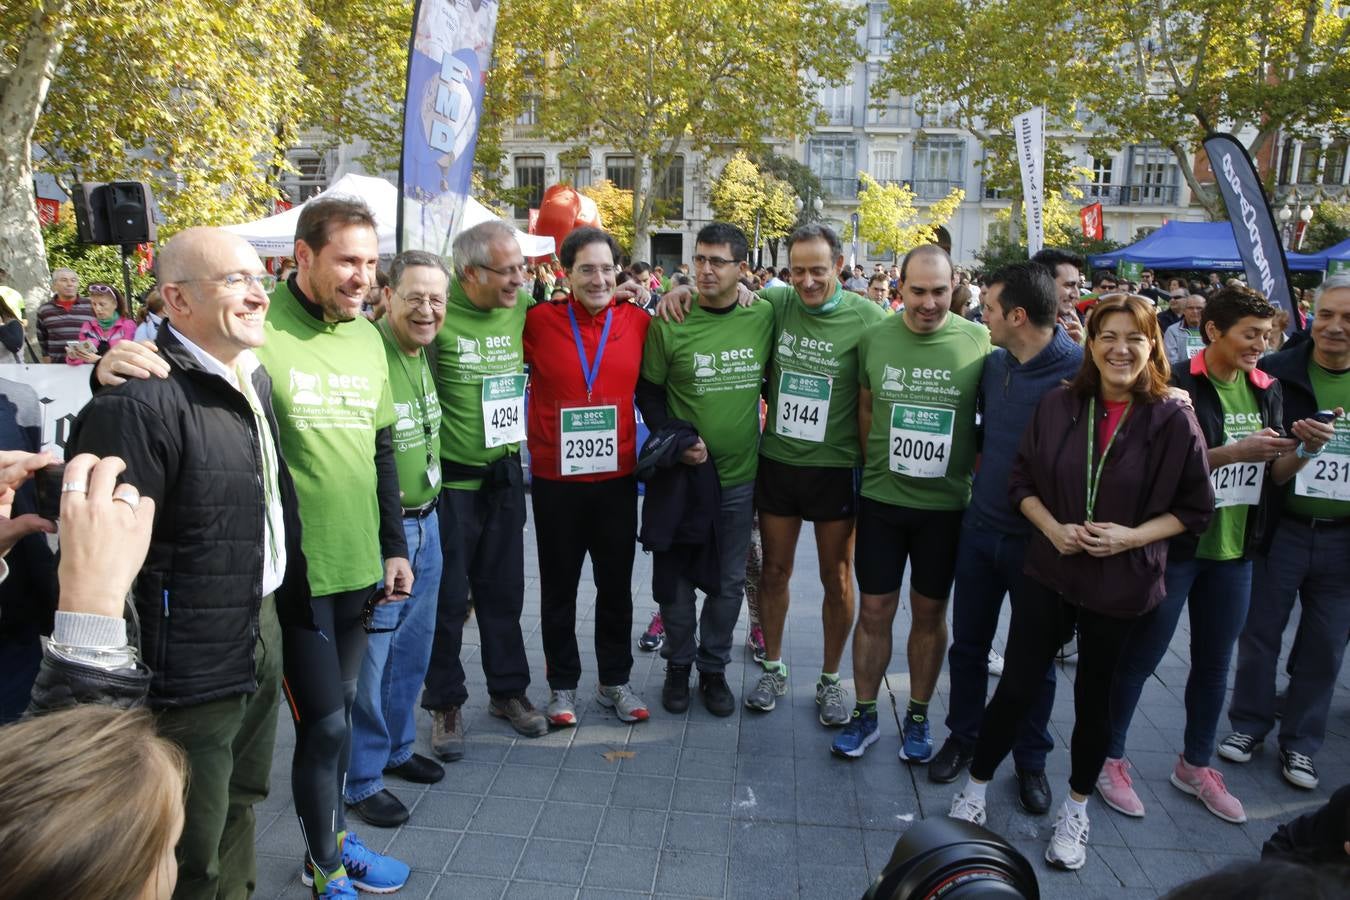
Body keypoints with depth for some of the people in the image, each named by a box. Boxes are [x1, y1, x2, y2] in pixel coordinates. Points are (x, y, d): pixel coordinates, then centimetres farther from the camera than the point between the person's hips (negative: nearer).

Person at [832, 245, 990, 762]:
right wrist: (876, 462, 2)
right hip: (882, 500, 1)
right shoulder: (873, 339, -3)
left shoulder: (979, 342, -7)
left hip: (946, 504, -1)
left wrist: (972, 464, -4)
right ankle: (864, 715, 26)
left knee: (930, 612, 13)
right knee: (875, 610, 9)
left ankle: (918, 717, 31)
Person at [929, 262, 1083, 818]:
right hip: (981, 526, 5)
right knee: (968, 643, 15)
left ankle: (1030, 759, 31)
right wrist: (985, 473, 7)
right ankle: (962, 736, 35)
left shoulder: (1082, 370, -18)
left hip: (1039, 537, -4)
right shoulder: (993, 364, 0)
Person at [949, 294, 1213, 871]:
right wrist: (1052, 527, -14)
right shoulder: (1058, 405, -5)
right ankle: (975, 790, 26)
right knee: (1016, 687, 5)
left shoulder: (1173, 420, -9)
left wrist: (1132, 536, -16)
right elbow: (1022, 481, 2)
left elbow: (1195, 508, -3)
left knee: (1095, 697, 16)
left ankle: (1076, 809, 37)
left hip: (1122, 583, 0)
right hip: (1050, 570, 1)